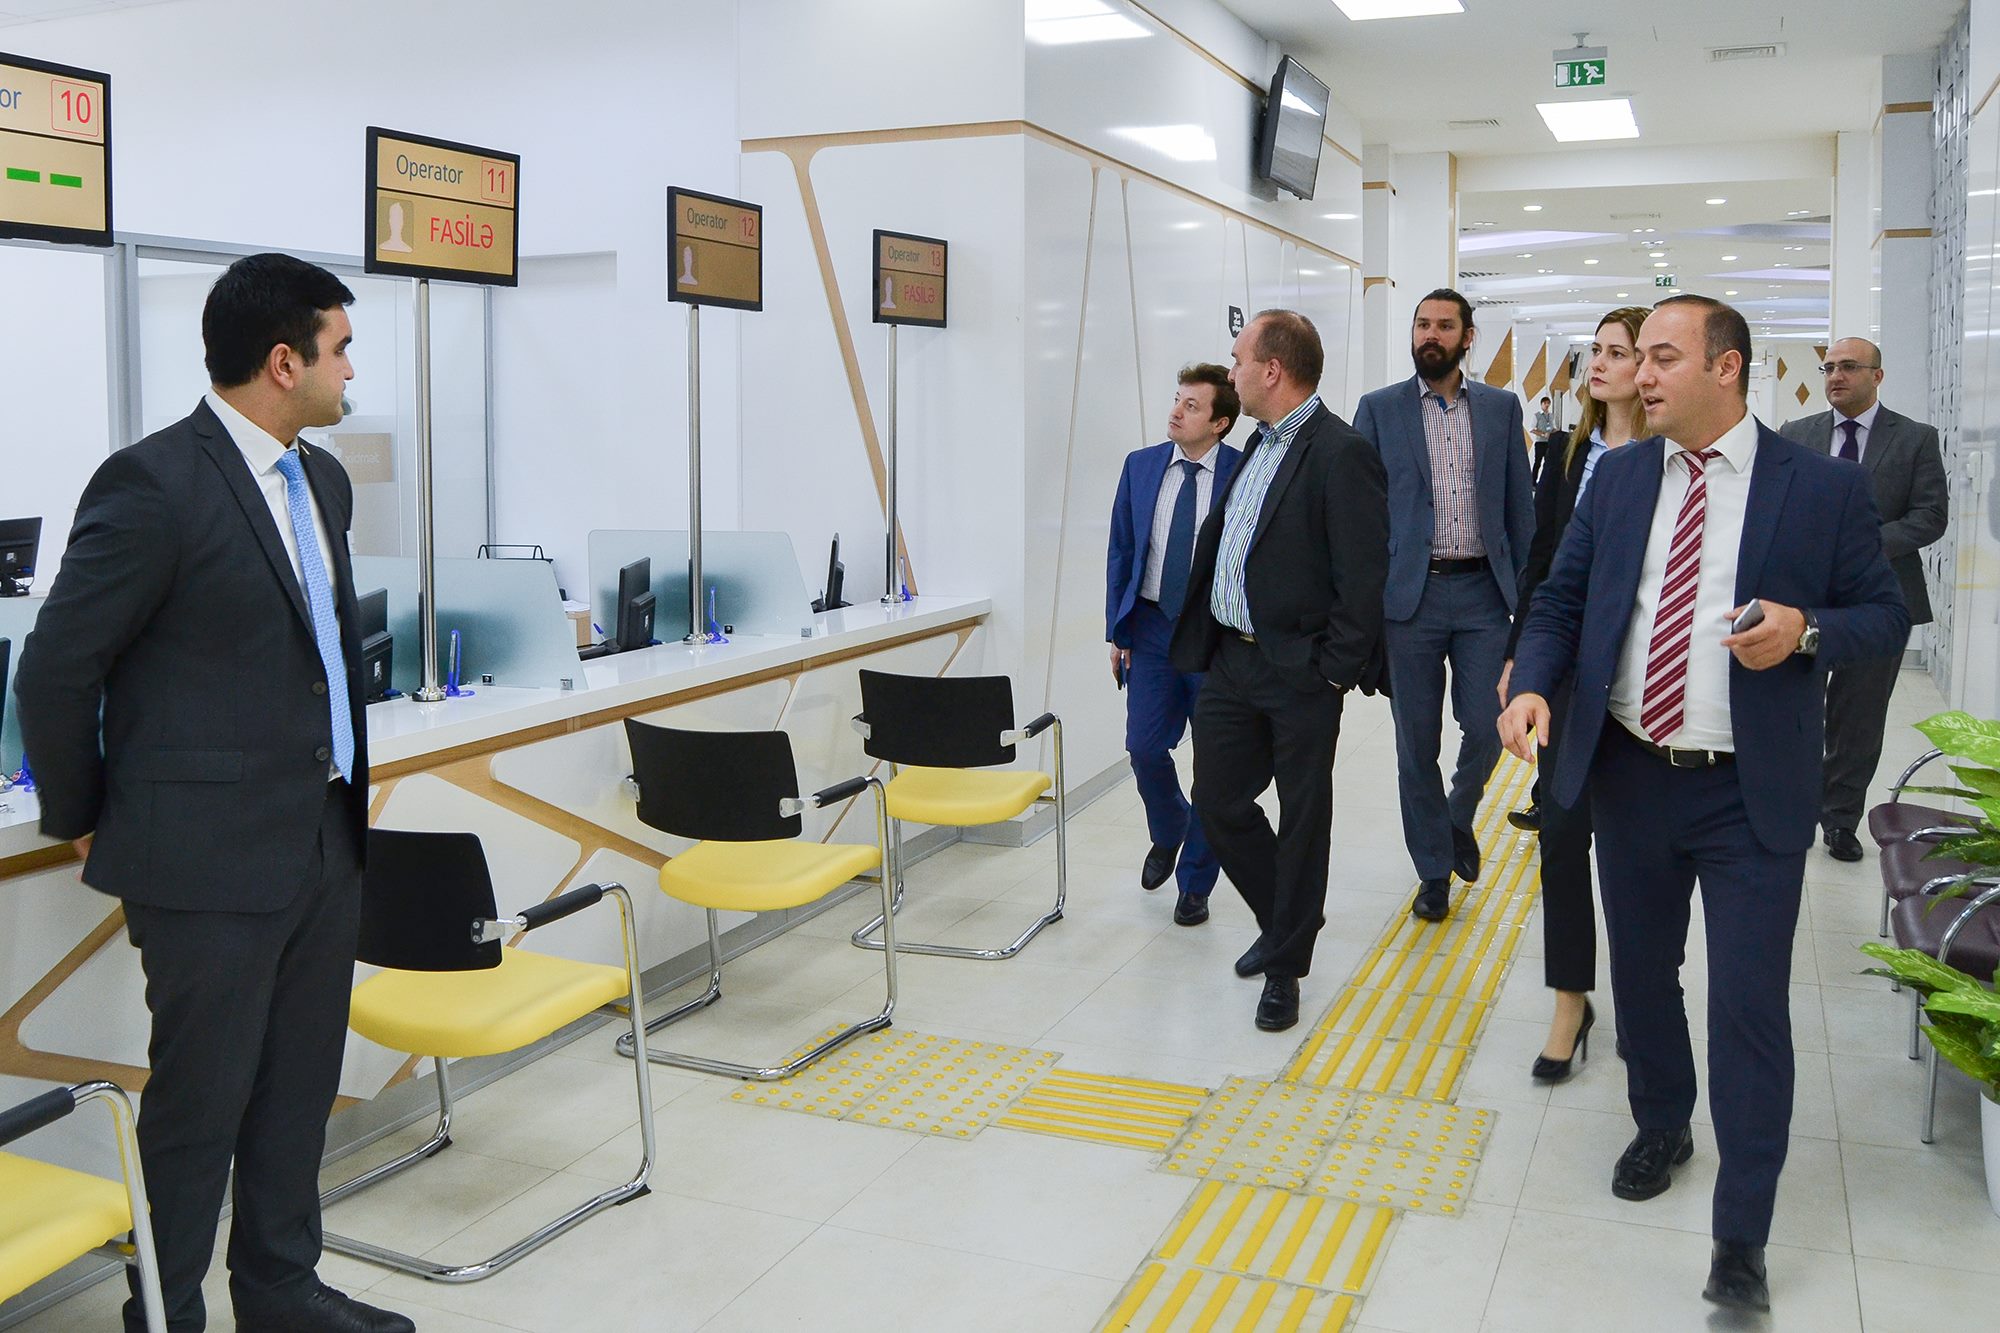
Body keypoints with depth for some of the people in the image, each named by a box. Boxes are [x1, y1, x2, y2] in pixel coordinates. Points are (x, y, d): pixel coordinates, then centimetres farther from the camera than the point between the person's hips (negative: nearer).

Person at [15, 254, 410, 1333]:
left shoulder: (320, 479, 10)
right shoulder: (154, 485, -16)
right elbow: (54, 673, -10)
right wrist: (83, 825, 0)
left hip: (325, 840, 8)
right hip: (210, 855, -8)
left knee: (299, 1088, 17)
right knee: (200, 1103, 6)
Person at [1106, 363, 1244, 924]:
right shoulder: (1140, 466, 3)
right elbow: (1121, 552, 9)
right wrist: (1116, 631, 5)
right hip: (1152, 627, 3)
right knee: (1145, 749, -3)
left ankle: (1195, 884, 20)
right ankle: (1169, 832, 31)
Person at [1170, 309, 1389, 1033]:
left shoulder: (1341, 453, -15)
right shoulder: (1260, 445, 13)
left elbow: (1365, 576, -18)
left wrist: (1335, 671, -15)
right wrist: (1202, 641, 12)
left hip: (1300, 675, -8)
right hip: (1230, 661, 8)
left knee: (1302, 818, 7)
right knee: (1219, 804, 13)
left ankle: (1285, 964, 22)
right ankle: (1284, 922, 36)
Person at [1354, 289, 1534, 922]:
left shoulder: (1501, 407, 8)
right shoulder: (1378, 409, 3)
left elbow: (1520, 505, 9)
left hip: (1483, 591, 1)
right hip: (1410, 593, -1)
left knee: (1487, 726, -1)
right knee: (1417, 742, 5)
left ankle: (1459, 816, 31)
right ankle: (1434, 870, 20)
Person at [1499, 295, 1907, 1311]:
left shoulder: (1824, 487, -6)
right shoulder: (1617, 477, 4)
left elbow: (1884, 614, 0)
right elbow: (1560, 598, 7)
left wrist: (1805, 630, -21)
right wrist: (1532, 684, -11)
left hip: (1750, 797, -4)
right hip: (1628, 775, 4)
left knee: (1749, 1008, -1)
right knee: (1640, 975, 20)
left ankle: (1742, 1237, 14)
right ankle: (1659, 1129, 46)